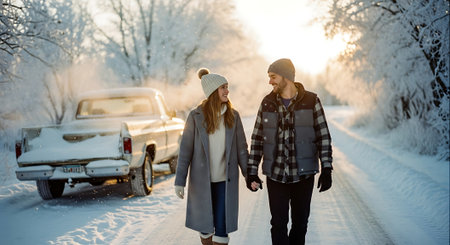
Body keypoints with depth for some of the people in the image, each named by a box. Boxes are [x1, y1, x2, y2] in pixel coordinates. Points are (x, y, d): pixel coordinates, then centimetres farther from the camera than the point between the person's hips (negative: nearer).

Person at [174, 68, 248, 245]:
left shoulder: (233, 116, 0)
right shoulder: (196, 116, -7)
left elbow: (241, 148, 6)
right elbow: (185, 149, -5)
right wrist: (180, 181, -7)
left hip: (226, 179, 1)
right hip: (202, 179, -1)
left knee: (222, 224, -2)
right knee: (205, 222, 11)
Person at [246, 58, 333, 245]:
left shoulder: (311, 101, -3)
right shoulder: (267, 103, 2)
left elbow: (323, 136, -1)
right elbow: (257, 138, 6)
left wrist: (326, 169, -7)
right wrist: (252, 172, 2)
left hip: (303, 175, -1)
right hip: (276, 175, 1)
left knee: (300, 223, 10)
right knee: (278, 224, -1)